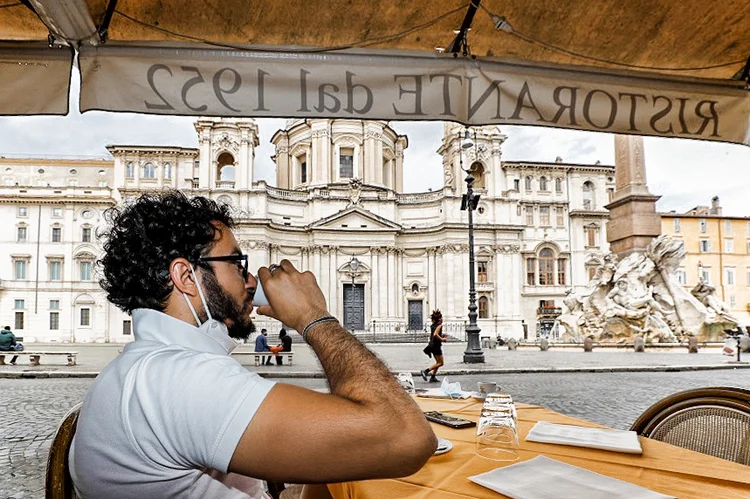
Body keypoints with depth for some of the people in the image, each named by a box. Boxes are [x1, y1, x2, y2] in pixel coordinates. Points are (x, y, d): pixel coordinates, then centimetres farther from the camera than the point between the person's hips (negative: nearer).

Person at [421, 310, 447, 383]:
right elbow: (435, 334, -26)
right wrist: (442, 339, -14)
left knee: (438, 362, 18)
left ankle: (433, 377, 14)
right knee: (440, 363, -2)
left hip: (432, 344, 9)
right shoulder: (439, 325, -13)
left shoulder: (433, 325, 13)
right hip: (436, 345, -9)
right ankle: (425, 371, -9)